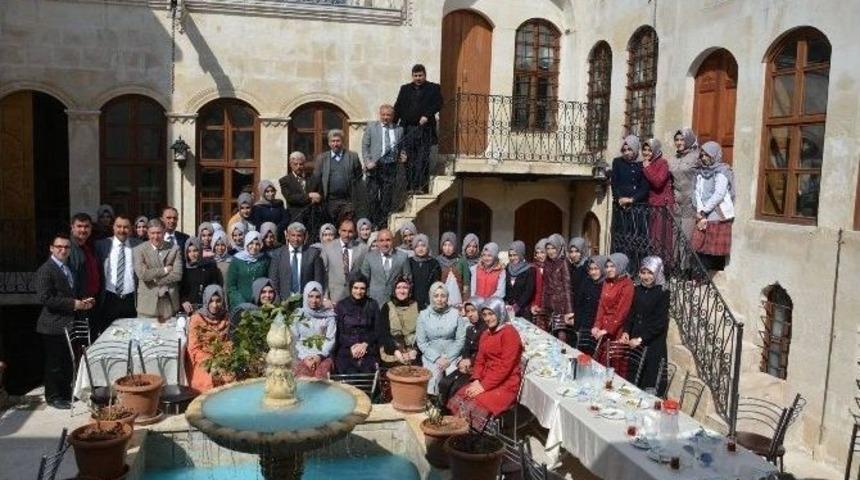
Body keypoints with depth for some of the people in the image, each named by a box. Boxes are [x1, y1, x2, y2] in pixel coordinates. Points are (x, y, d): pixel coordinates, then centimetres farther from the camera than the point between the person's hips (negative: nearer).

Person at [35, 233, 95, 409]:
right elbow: (45, 298, -23)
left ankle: (66, 392, 30)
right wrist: (74, 304, -21)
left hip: (69, 324, 8)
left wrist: (82, 302, 5)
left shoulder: (68, 268, 14)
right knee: (54, 363, 3)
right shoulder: (45, 270, -14)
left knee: (68, 362, 17)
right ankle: (53, 397, 15)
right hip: (53, 326, -8)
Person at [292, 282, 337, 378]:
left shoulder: (329, 315, 8)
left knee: (320, 376, -30)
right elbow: (294, 340, 4)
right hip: (302, 356, 0)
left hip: (323, 356, 0)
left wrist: (319, 356, -11)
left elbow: (331, 339, 3)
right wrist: (305, 357, -9)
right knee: (302, 378, -29)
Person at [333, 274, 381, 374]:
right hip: (346, 352, -1)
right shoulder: (341, 305, 7)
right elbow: (338, 332, 4)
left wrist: (365, 344, -8)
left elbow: (377, 330, 8)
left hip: (369, 351, 1)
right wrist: (352, 346, -11)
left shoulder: (372, 304, 10)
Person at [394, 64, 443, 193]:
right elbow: (398, 107, 14)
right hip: (408, 128, 3)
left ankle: (421, 186, -7)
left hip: (425, 128, -3)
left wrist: (427, 116, -17)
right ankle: (409, 186, 8)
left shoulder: (433, 88, 8)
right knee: (409, 159, 3)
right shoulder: (405, 89, 17)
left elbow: (438, 104, -4)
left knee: (423, 158, -7)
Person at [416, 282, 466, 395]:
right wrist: (437, 358, -9)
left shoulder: (455, 314, 0)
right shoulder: (423, 315, 2)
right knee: (432, 380, -24)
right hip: (431, 356, 0)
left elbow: (460, 340, 0)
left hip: (452, 355, 0)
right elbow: (421, 342, 1)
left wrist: (449, 358, -9)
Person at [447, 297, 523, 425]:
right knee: (456, 401, -13)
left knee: (474, 408, -26)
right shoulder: (485, 334, 17)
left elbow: (505, 366, -16)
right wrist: (476, 381, -5)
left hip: (505, 384, -8)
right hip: (484, 382, 8)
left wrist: (484, 386, -17)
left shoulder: (509, 332, -10)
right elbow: (480, 361, 14)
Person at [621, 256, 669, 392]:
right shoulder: (638, 290, 7)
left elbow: (660, 322, -13)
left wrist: (641, 339, -16)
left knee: (650, 383, -1)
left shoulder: (663, 293, -10)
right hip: (635, 342, 5)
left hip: (653, 345, -5)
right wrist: (626, 332, -3)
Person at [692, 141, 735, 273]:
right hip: (703, 216, 5)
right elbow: (697, 192, 6)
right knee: (701, 249, 0)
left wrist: (704, 211, -10)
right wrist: (701, 213, -6)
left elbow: (719, 195, -12)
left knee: (717, 250, -4)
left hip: (719, 216, -5)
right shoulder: (700, 172, 13)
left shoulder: (722, 171, -5)